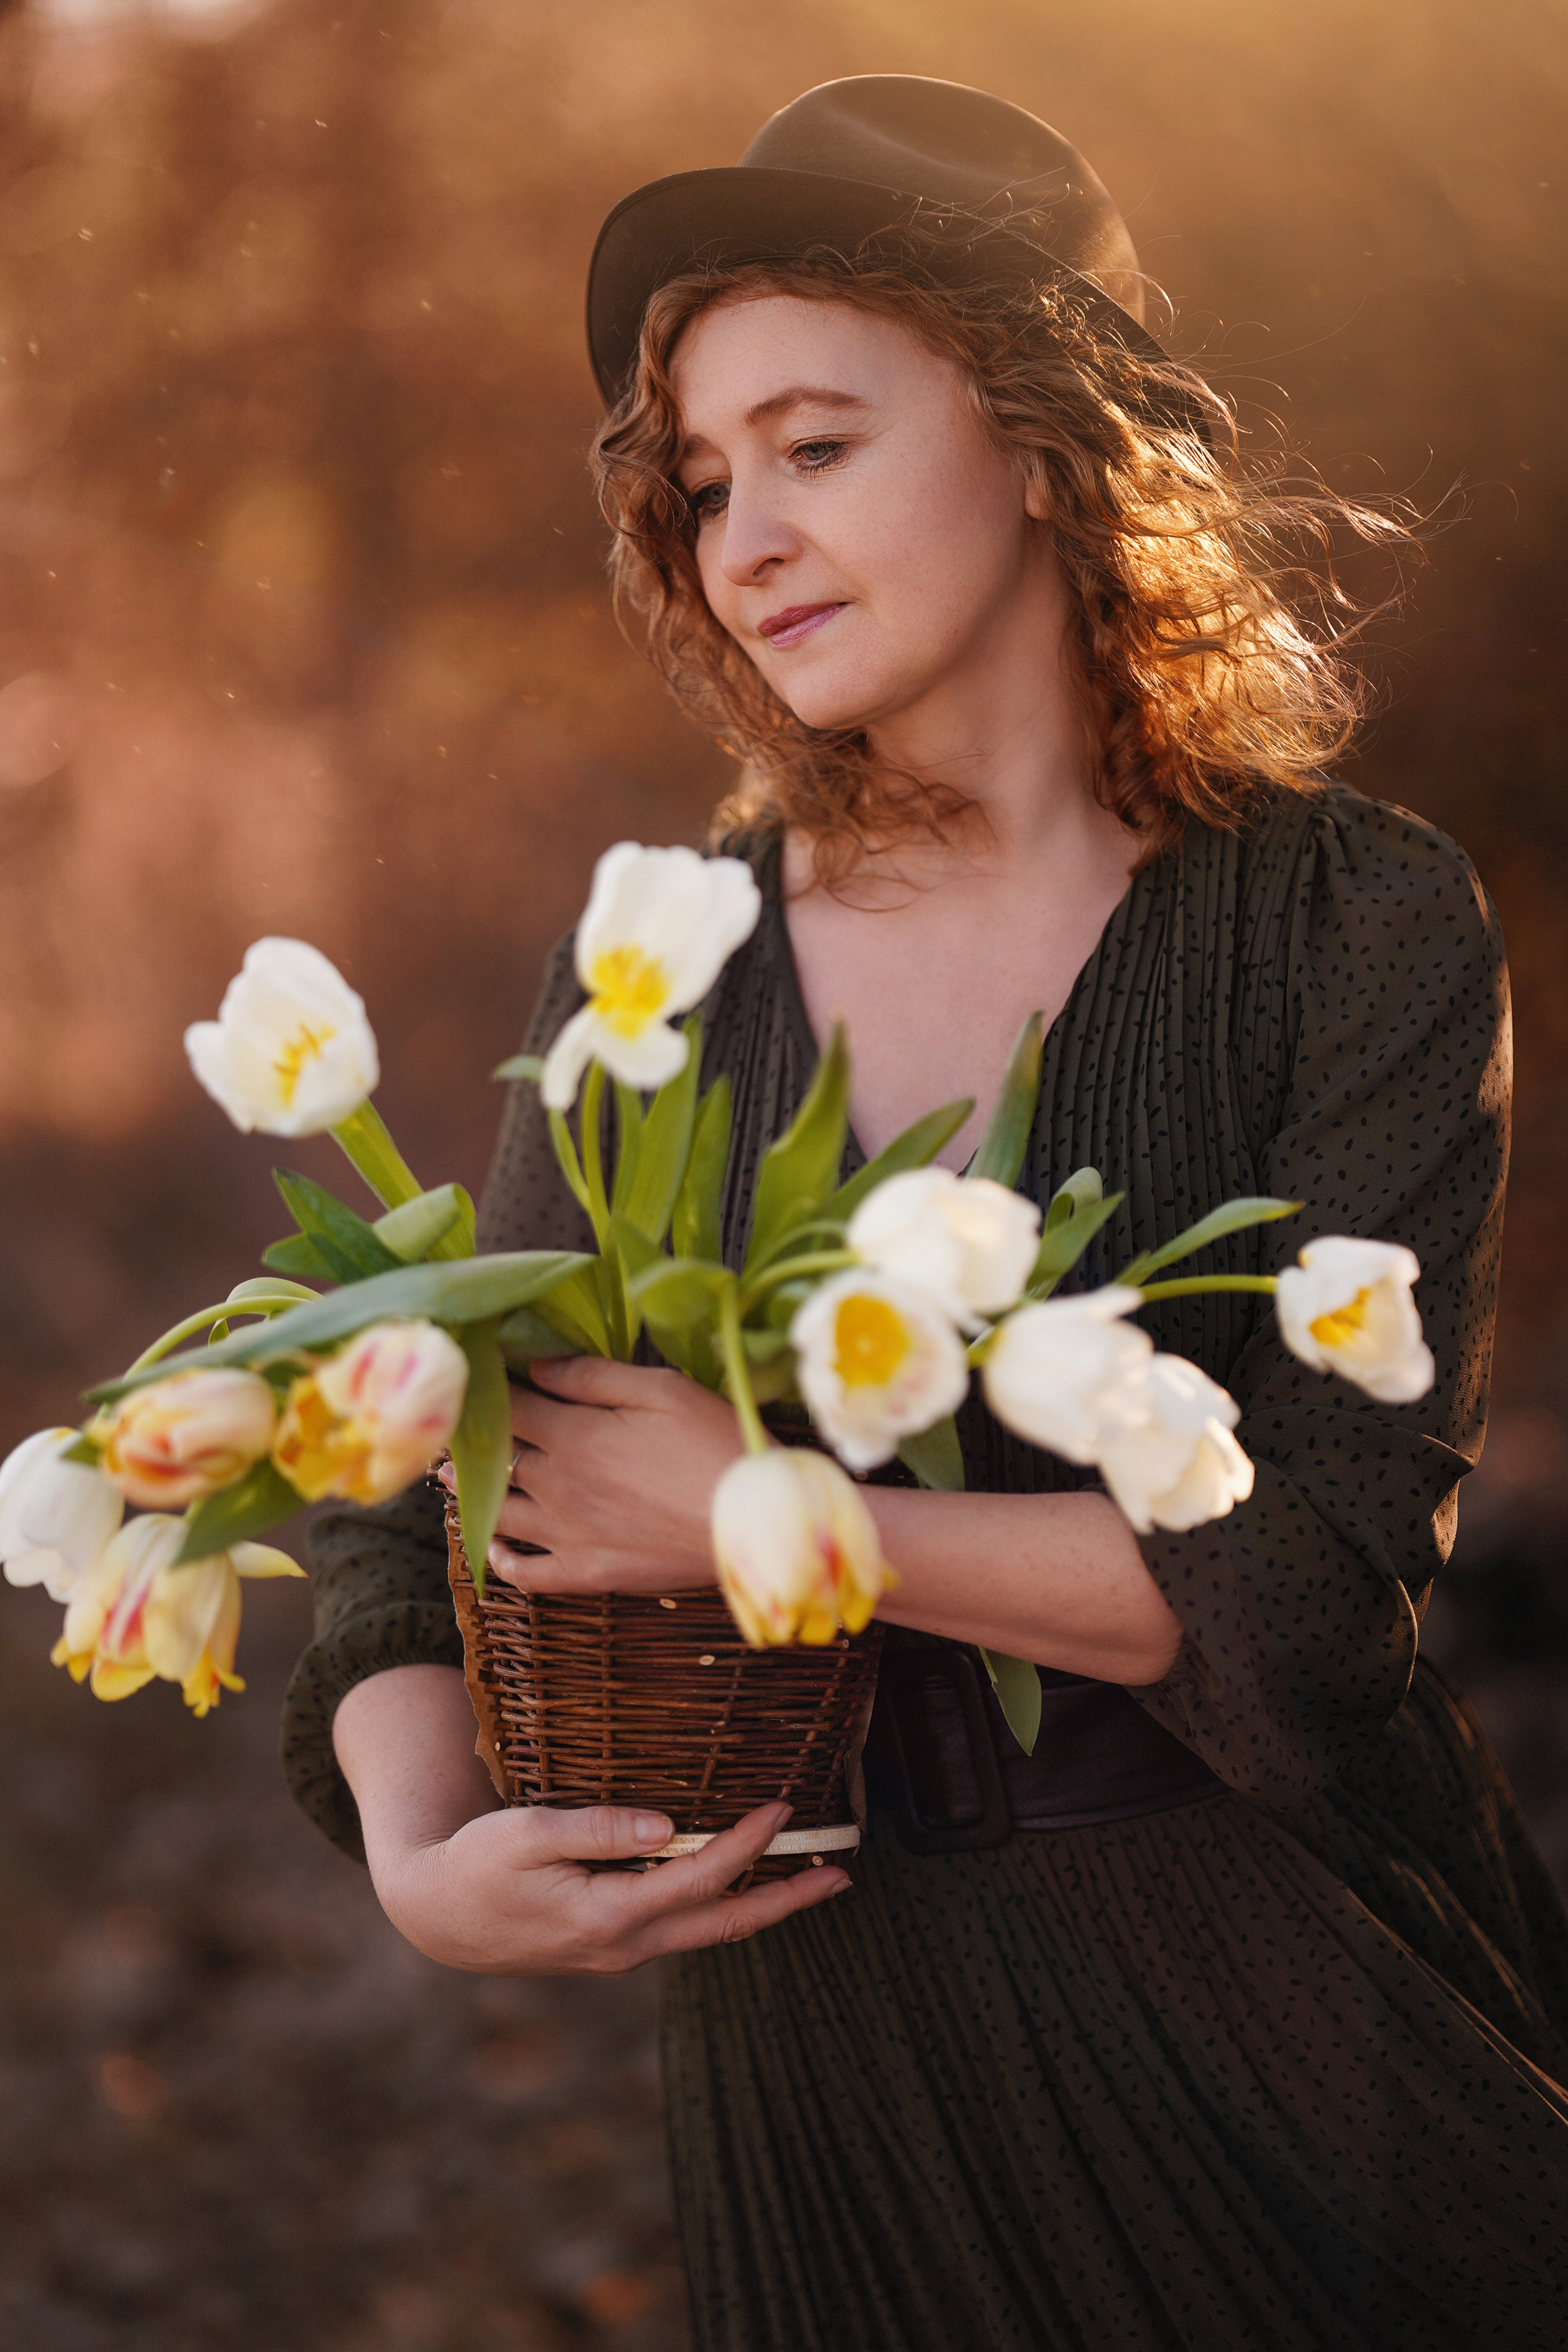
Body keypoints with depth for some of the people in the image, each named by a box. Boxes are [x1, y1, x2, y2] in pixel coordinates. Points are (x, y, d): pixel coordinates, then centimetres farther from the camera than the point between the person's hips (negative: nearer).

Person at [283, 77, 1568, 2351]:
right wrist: (422, 1848, -17)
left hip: (1281, 1993, -2)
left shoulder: (1358, 927, -8)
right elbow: (427, 1498, 2)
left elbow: (1324, 1564, -17)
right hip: (822, 2032, 3)